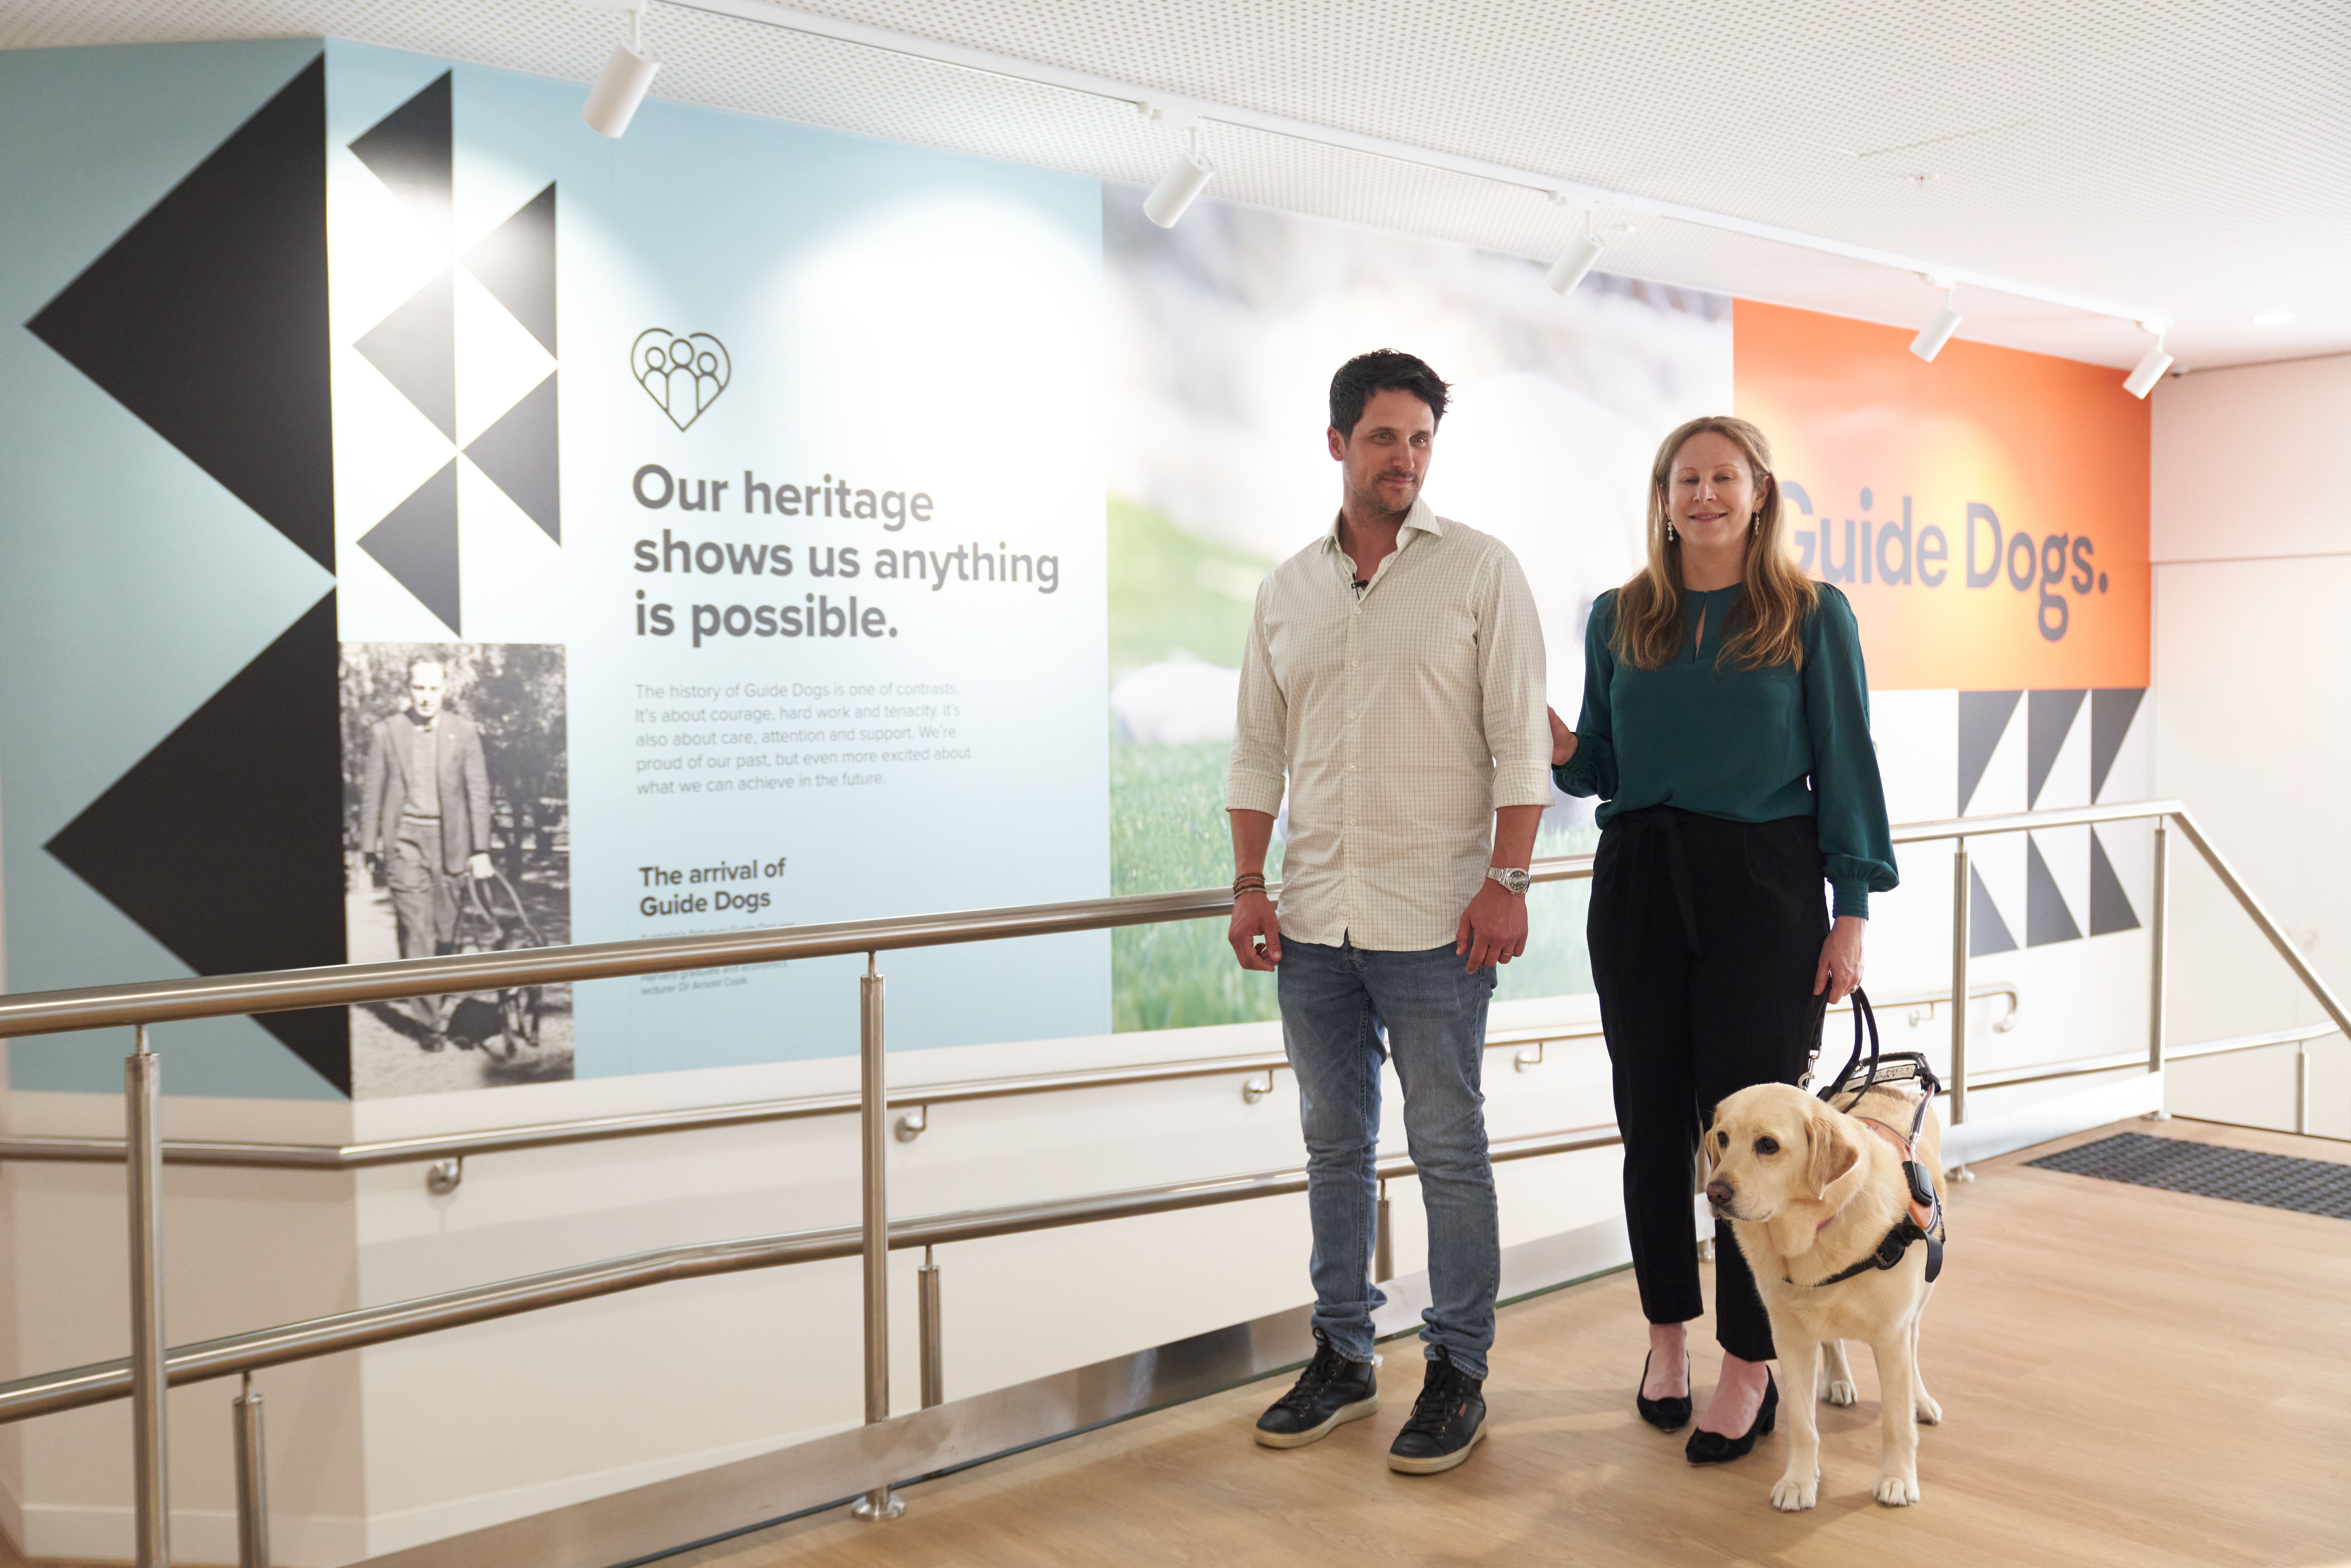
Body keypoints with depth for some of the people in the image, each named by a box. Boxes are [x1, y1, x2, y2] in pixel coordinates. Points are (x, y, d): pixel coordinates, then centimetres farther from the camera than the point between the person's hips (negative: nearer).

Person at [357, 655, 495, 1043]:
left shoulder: (464, 731, 4)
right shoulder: (385, 732, 3)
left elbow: (478, 791, 4)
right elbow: (371, 793, 7)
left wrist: (481, 850, -1)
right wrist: (370, 849, 5)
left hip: (450, 841, 1)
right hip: (405, 840, -1)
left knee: (446, 928, 6)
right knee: (416, 930, -8)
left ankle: (438, 998, 25)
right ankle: (429, 1017, -6)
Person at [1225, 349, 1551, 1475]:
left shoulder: (1480, 571, -1)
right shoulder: (1287, 590, 12)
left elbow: (1519, 742, -5)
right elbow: (1258, 752, 13)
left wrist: (1505, 878, -13)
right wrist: (1249, 887, 6)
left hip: (1432, 917, -4)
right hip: (1314, 918, 5)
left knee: (1448, 1148, 2)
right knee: (1334, 1142, 13)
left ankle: (1457, 1373, 16)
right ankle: (1340, 1356, 26)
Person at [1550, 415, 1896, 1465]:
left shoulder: (1812, 617, 1)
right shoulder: (1619, 618, 9)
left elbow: (1846, 769, 0)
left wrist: (1851, 915, -5)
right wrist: (1555, 743, -10)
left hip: (1763, 888, -3)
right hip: (1640, 886, 3)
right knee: (1653, 1119, 9)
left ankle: (1751, 1367, 14)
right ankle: (1668, 1335, 26)